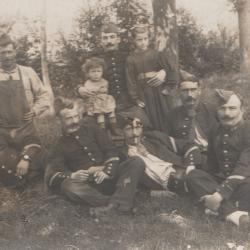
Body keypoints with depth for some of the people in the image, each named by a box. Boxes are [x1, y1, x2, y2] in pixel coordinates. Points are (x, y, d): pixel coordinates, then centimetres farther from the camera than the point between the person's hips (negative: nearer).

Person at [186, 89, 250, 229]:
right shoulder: (216, 131, 9)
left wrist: (220, 193, -30)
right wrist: (213, 189, 0)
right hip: (220, 181, 6)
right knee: (193, 175, -23)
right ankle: (234, 214, -36)